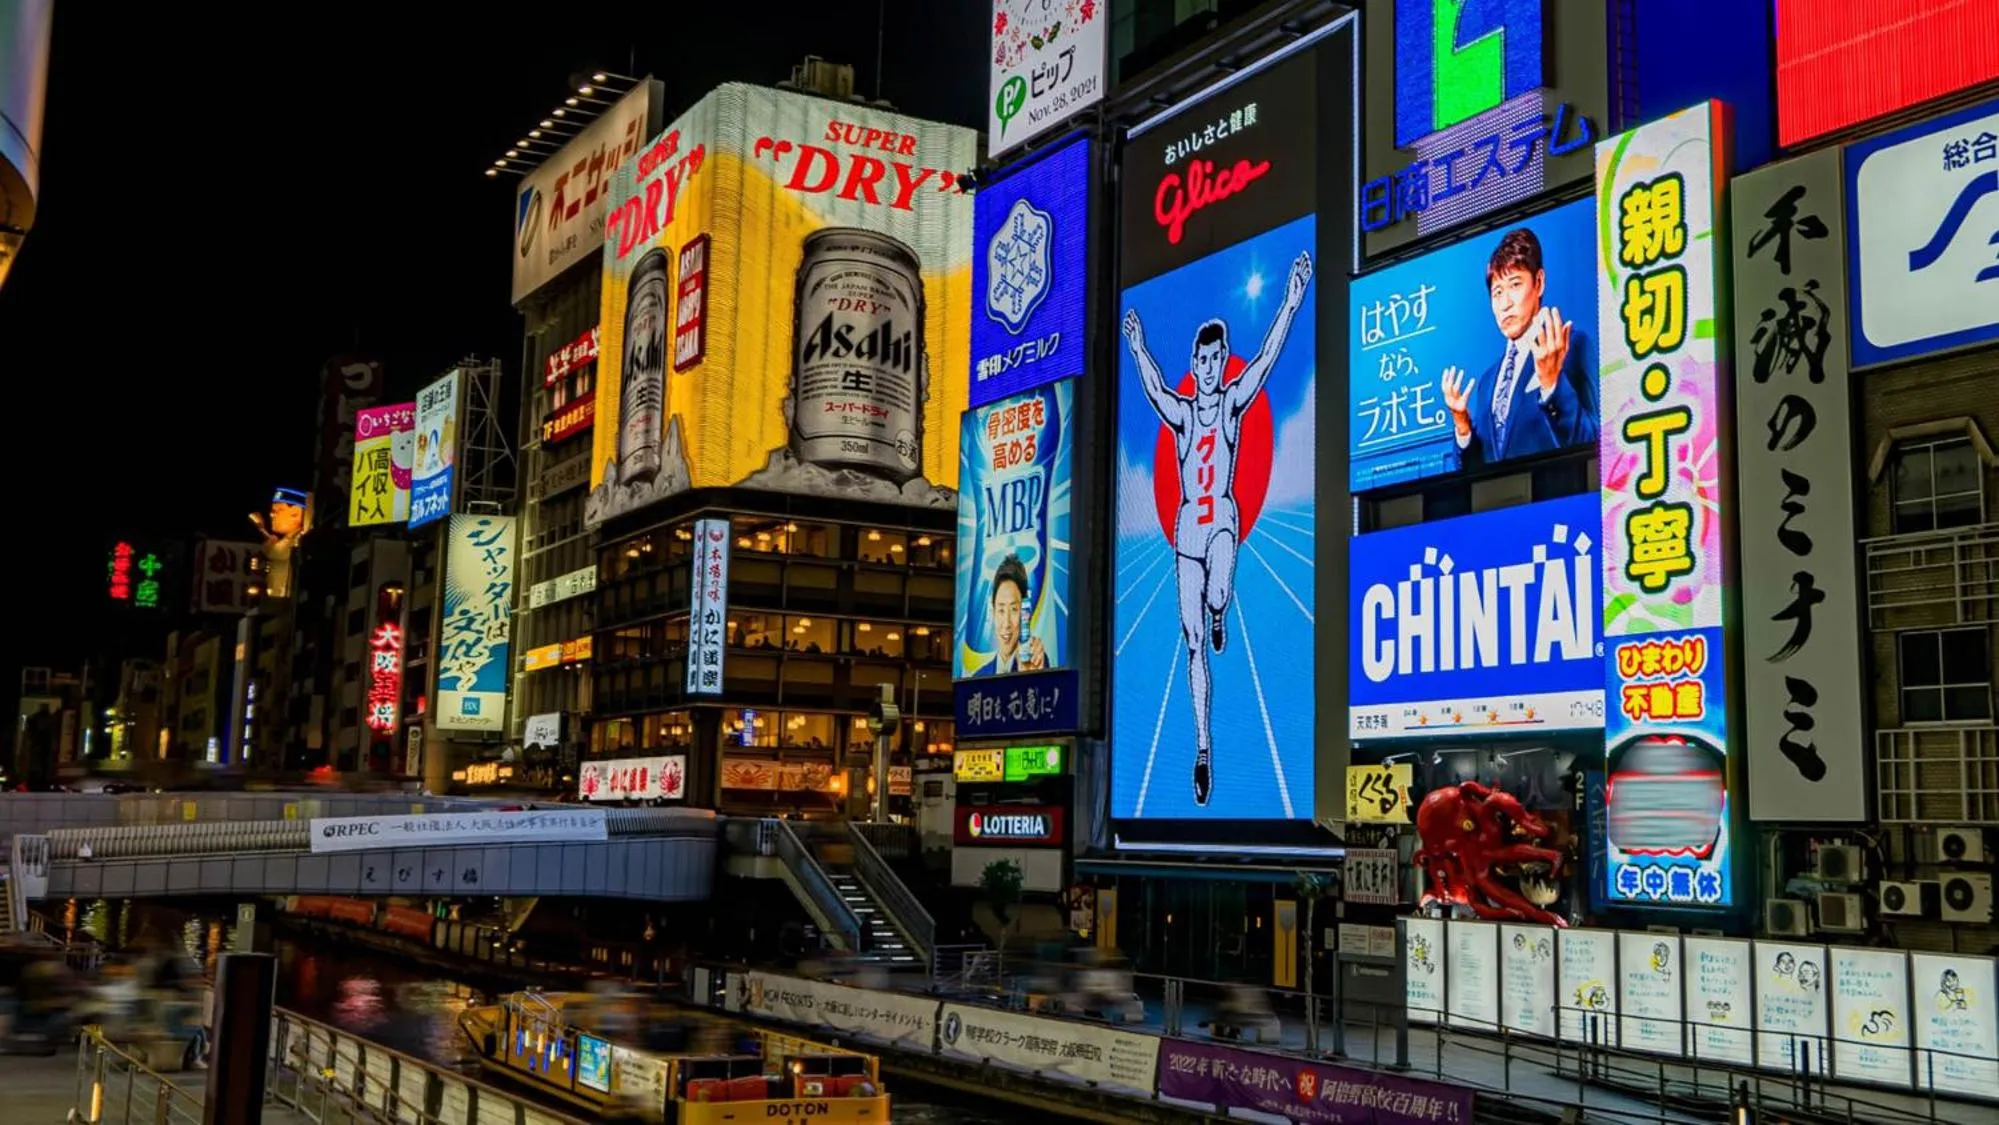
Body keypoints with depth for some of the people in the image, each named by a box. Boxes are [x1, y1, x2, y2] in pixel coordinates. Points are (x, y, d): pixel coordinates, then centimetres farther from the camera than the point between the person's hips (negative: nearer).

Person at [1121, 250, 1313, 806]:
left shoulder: (1233, 402, 2)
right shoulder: (1181, 412, 6)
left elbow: (1266, 359, -9)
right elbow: (1155, 391, -10)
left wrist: (1291, 303, -19)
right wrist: (1138, 351, -24)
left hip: (1223, 517, -2)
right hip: (1187, 523, 2)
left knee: (1218, 594, -33)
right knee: (1194, 644, 2)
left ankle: (1220, 612, 9)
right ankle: (1203, 748, 8)